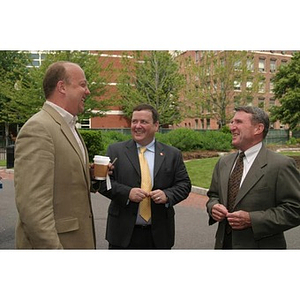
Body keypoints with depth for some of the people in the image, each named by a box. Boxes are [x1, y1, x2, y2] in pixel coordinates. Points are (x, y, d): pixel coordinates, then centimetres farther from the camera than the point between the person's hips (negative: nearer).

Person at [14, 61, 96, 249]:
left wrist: (91, 175, 3)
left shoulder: (69, 127, 11)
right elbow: (33, 205, -24)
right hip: (52, 242, -9)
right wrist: (52, 247, -24)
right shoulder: (38, 128, -19)